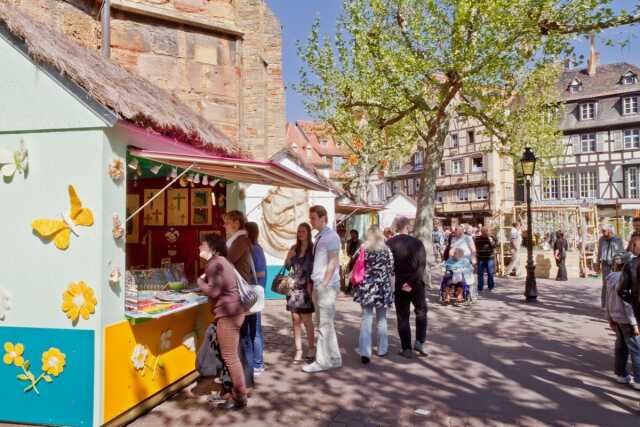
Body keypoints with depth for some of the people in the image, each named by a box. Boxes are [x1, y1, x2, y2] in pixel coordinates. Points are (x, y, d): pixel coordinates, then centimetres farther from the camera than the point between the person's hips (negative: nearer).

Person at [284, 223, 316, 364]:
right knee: (295, 320, 4)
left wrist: (311, 285, -11)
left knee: (306, 320, -1)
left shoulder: (313, 249, -3)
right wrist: (289, 256, -5)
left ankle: (311, 349, 15)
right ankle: (298, 350, 11)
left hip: (306, 288, -4)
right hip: (293, 287, 4)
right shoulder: (294, 248, 11)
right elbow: (286, 266, 12)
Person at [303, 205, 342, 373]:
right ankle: (334, 359, 21)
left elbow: (333, 262, -15)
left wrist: (324, 284, -19)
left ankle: (323, 361, 5)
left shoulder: (331, 236, -10)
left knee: (325, 324, -3)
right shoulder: (319, 237, 16)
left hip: (327, 286, -9)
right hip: (318, 285, 9)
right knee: (325, 324, 13)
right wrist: (313, 283, 13)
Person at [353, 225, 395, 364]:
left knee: (366, 319, 1)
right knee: (381, 319, 15)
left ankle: (365, 352, -8)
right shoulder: (386, 249, -2)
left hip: (366, 287, 0)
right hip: (382, 287, 0)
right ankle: (382, 349, 25)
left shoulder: (362, 248, 0)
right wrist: (392, 288, 8)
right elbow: (391, 271, -1)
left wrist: (358, 284, 18)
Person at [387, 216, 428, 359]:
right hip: (416, 284, -1)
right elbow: (421, 265, -14)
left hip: (398, 285, 1)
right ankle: (419, 342, 11)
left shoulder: (389, 243, -4)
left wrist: (399, 284, 2)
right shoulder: (417, 243, -8)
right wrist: (412, 282, -14)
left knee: (402, 316, 9)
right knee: (421, 311, 20)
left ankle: (407, 349, 12)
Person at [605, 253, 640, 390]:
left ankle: (621, 374, 27)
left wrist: (610, 318, 19)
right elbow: (627, 303, -22)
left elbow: (608, 300, 11)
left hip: (616, 317, 9)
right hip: (626, 318, -9)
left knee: (621, 346, 18)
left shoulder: (612, 278, 4)